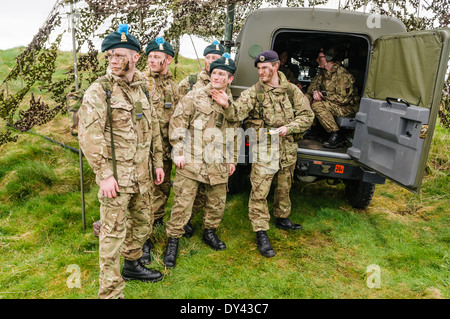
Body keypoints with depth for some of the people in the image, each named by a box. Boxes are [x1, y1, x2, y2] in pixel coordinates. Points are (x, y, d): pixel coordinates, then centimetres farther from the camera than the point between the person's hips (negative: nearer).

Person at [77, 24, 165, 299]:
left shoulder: (142, 88, 11)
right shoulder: (99, 91, -10)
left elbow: (154, 128, 16)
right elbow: (89, 135, -15)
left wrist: (158, 162, 13)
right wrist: (104, 174, -18)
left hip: (143, 173, 7)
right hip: (116, 175, -7)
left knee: (142, 223, 19)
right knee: (114, 232, 0)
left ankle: (132, 265, 42)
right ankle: (110, 291, 14)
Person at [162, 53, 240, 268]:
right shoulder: (194, 97, -3)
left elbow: (234, 134, 19)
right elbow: (177, 122, -5)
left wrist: (233, 159, 17)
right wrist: (178, 151, -10)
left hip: (218, 164, 4)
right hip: (191, 161, -4)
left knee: (217, 202, 15)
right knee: (182, 203, -1)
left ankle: (210, 232, 39)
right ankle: (173, 242, 14)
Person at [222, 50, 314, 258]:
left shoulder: (292, 90, 3)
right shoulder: (253, 93, -6)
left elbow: (307, 116, 5)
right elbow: (236, 114, -19)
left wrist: (288, 127, -10)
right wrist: (227, 105, -40)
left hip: (288, 150, 4)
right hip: (263, 151, -3)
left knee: (284, 188, 20)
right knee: (259, 193, -5)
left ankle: (282, 219, 43)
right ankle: (261, 234, 8)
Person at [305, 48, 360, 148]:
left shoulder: (342, 75, -20)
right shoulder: (323, 72, 8)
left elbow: (343, 98, -26)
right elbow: (313, 83, 14)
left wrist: (323, 95, -20)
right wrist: (315, 91, -12)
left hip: (348, 107, -9)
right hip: (330, 103, 9)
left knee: (317, 105, -32)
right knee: (307, 98, -3)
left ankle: (337, 135, -29)